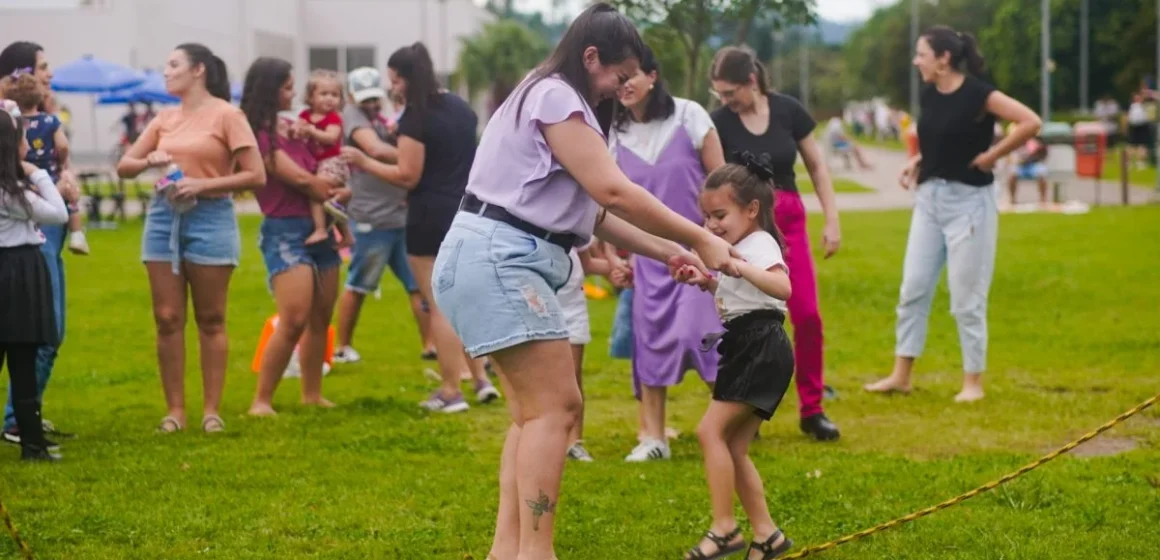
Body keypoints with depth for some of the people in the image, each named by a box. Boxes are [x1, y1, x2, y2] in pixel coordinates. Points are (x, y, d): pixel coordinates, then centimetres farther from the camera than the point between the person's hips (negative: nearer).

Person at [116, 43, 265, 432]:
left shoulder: (225, 115, -3)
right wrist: (148, 161, -8)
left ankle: (212, 410, 7)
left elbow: (256, 175, -8)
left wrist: (203, 184, -16)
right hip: (163, 216, 5)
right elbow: (123, 167, 14)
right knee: (167, 318, 2)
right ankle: (174, 410, 8)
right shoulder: (165, 119, 12)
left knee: (210, 319, 2)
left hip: (209, 217, -5)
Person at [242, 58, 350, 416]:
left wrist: (330, 187, -6)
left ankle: (312, 394, 20)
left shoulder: (292, 128, 13)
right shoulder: (258, 135, -12)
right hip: (285, 232, -8)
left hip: (318, 228, 8)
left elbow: (318, 171, 17)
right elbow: (300, 180, -14)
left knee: (321, 319, 10)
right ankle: (261, 400, -9)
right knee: (294, 321, -16)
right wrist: (335, 189, 2)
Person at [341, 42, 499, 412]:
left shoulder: (416, 118, -15)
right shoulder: (460, 108, 11)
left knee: (439, 307, -1)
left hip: (431, 218, -8)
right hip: (467, 214, 8)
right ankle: (481, 379, 16)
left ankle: (451, 392, 2)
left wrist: (363, 162, -8)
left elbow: (408, 176, -17)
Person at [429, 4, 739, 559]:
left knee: (534, 410, 10)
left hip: (500, 261, 11)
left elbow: (592, 209, 16)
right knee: (555, 406, -11)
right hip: (497, 259, -11)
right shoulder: (555, 96, -11)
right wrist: (699, 238, -13)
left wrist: (665, 252, 8)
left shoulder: (555, 100, 22)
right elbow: (613, 191, -18)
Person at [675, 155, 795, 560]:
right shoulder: (738, 247, 20)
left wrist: (740, 267, -41)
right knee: (733, 447, 8)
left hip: (763, 350, -11)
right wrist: (707, 283, 17)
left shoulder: (760, 244, -11)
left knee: (711, 431, -16)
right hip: (746, 350, 11)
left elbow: (783, 287, -31)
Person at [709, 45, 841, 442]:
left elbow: (816, 165, 6)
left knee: (807, 315, -6)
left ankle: (812, 409, 6)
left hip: (788, 220, 2)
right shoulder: (719, 123, -8)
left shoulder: (788, 111, -3)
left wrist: (832, 219, 2)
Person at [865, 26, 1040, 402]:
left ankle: (973, 381, 11)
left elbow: (1030, 122, -22)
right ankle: (901, 376, 14)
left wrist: (991, 156, -17)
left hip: (968, 201, -7)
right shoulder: (929, 96, 6)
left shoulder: (977, 94, -15)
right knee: (913, 288, 7)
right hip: (929, 198, 7)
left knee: (966, 296, -1)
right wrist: (917, 162, 4)